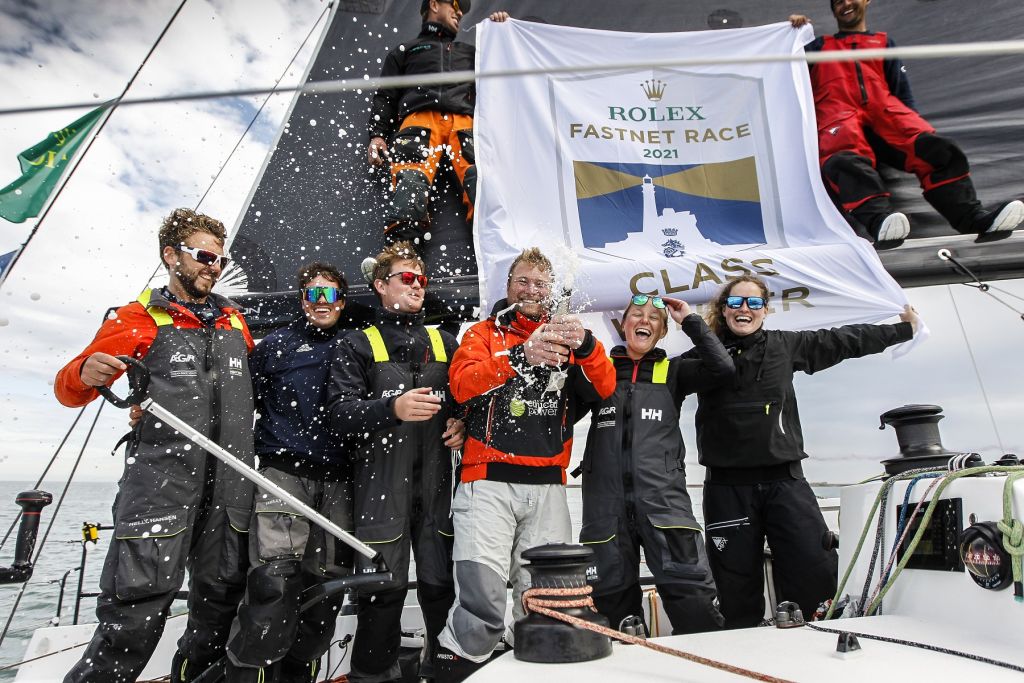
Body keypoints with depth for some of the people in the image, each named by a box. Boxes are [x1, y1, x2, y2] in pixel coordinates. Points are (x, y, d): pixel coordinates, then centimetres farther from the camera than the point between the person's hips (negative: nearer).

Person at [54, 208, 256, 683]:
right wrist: (84, 374, -19)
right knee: (136, 613, -7)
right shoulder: (138, 319, 4)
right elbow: (68, 390, 2)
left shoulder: (235, 322, 17)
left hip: (229, 488, 5)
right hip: (159, 486, -4)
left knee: (221, 602, 13)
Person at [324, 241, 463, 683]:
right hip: (381, 486, -3)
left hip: (437, 484, 3)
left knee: (442, 584, 7)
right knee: (382, 590, 2)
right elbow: (339, 412, -5)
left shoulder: (445, 343, 18)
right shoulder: (358, 346, 7)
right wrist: (392, 408, -20)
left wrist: (463, 423, 0)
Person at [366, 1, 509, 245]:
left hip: (465, 121, 2)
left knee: (480, 171, -30)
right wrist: (377, 134, 5)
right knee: (411, 175, -31)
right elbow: (385, 96, 23)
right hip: (420, 118, -2)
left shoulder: (470, 51, 41)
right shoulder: (406, 50, 33)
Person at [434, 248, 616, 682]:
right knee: (482, 600, -10)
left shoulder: (564, 338, 14)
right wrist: (521, 355, -25)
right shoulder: (483, 333, 8)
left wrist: (586, 345, -20)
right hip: (488, 483, -2)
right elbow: (462, 384, -11)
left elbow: (604, 389, -1)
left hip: (547, 487, 3)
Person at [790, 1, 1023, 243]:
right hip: (839, 114, -3)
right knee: (848, 161, -40)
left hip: (884, 109, 3)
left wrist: (915, 125, 6)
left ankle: (974, 217, -43)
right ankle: (879, 219, -63)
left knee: (938, 147, -28)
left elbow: (903, 93, 23)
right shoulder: (819, 46, 34)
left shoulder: (884, 43, 35)